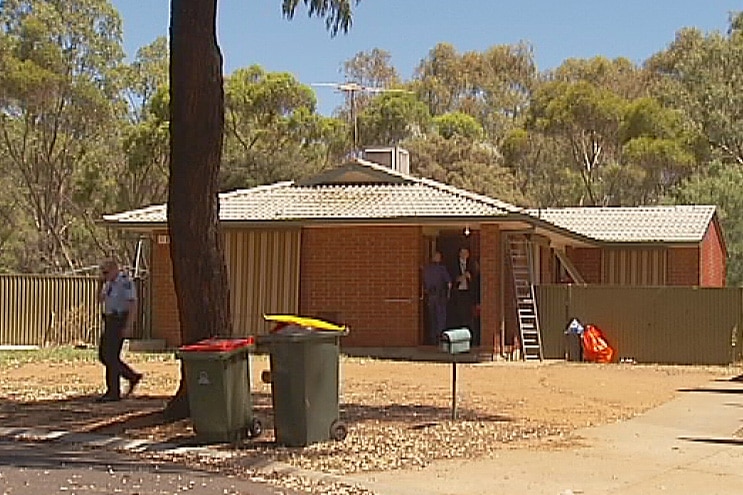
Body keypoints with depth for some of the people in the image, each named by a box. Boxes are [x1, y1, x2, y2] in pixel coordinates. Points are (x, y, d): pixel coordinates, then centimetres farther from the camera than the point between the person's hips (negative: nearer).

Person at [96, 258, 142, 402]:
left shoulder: (125, 282, -15)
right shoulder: (110, 282, 13)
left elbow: (133, 305, -19)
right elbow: (101, 299, 19)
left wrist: (128, 327, -24)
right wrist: (101, 284, 4)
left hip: (120, 322, -9)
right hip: (110, 321, 10)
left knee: (111, 356, -9)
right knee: (103, 355, 9)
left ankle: (113, 392, -3)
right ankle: (133, 376, 18)